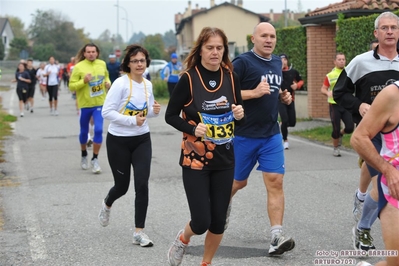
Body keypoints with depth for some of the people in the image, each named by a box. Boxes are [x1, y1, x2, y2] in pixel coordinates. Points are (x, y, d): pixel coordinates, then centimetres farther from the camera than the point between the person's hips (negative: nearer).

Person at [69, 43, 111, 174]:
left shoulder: (102, 64, 2)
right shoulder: (78, 67, -10)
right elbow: (71, 86, -10)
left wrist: (108, 82, 1)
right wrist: (84, 81, -24)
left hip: (100, 103, 1)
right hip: (85, 104, -1)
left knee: (98, 130, -12)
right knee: (84, 132, 13)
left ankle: (95, 160, -1)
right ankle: (84, 155, 38)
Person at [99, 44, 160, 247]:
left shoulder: (148, 84, 3)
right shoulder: (120, 84, -15)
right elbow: (107, 112, -18)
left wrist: (155, 111, -7)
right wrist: (132, 120, -26)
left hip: (142, 140, 4)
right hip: (119, 141, -4)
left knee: (142, 185, -8)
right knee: (122, 186, 9)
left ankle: (139, 232, 0)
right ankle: (107, 205, 46)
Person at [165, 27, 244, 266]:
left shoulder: (231, 78, 1)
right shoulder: (189, 79, -11)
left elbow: (239, 118, 11)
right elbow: (170, 116, -5)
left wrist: (239, 115, -12)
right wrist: (192, 129, -21)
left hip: (224, 160, 4)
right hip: (195, 160, -4)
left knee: (219, 221, 8)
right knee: (201, 221, -7)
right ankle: (183, 239, 28)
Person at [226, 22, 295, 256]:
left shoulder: (277, 62, 9)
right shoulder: (242, 62, -12)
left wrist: (283, 96, 5)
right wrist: (254, 92, -27)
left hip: (272, 135, 5)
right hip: (244, 135, -4)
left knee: (275, 182, -7)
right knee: (239, 182, 12)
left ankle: (277, 237, -10)